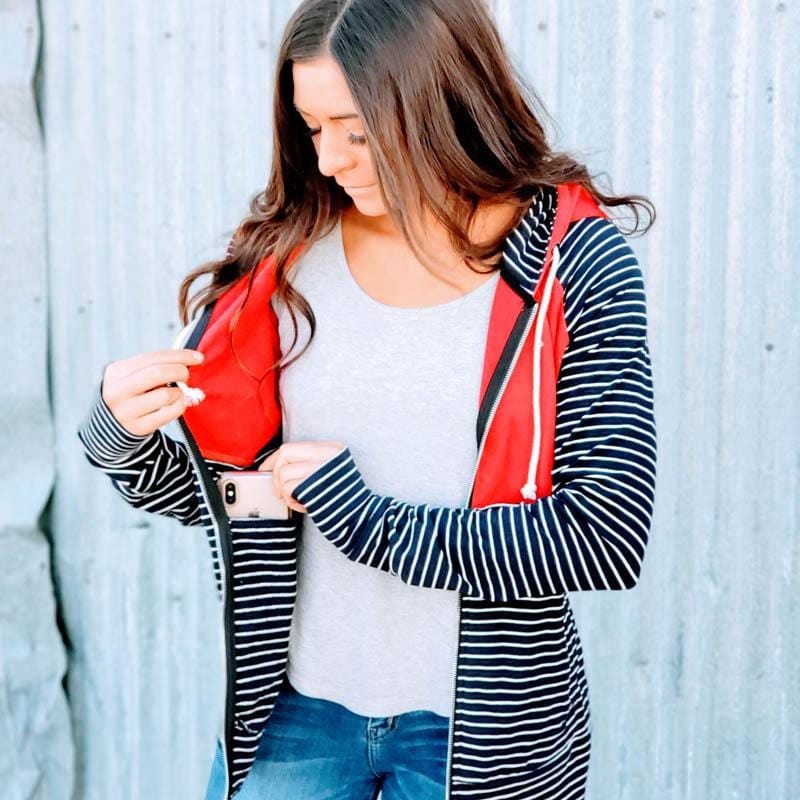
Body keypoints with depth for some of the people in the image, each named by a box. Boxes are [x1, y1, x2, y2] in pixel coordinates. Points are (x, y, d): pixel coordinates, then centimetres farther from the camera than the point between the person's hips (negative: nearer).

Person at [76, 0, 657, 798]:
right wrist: (122, 440, -16)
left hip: (482, 729, -2)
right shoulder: (287, 251, -5)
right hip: (295, 707, 3)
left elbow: (607, 536, -18)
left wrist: (371, 523, -18)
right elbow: (216, 488, 5)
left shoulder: (574, 263, -13)